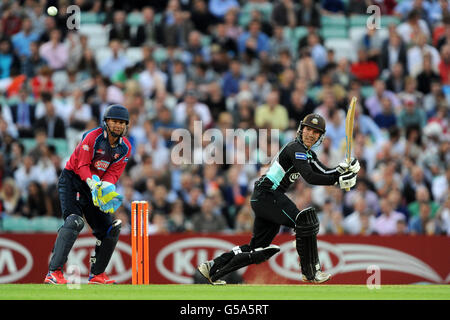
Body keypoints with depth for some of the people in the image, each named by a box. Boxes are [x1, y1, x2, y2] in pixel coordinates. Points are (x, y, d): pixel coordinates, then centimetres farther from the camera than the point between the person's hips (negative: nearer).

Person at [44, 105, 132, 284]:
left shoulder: (125, 148, 1)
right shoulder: (93, 137, -17)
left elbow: (114, 173, -4)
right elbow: (82, 166, -19)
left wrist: (106, 185, -26)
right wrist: (93, 183, -36)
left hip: (95, 185, 7)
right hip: (72, 179, -7)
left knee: (110, 229, 4)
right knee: (74, 221, -27)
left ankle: (97, 275, 19)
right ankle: (54, 272, -34)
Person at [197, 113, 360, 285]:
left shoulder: (308, 154, 18)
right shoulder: (295, 148, -13)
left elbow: (325, 173, 8)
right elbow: (310, 177, -25)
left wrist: (343, 168, -9)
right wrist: (339, 180, -27)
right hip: (267, 194, -10)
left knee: (259, 248, 12)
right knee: (305, 220, -21)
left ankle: (213, 267, 17)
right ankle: (310, 272, -16)